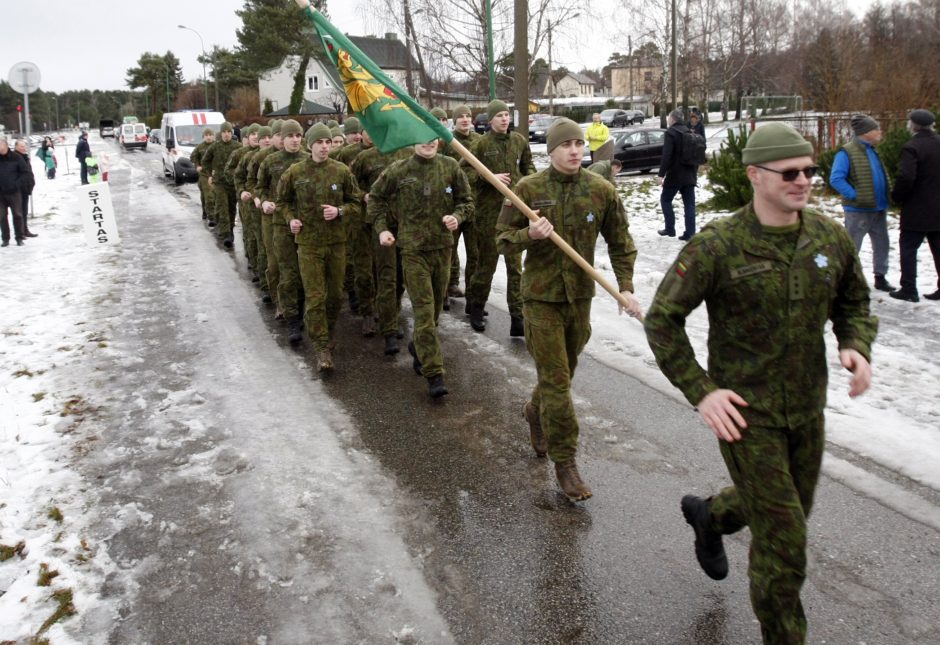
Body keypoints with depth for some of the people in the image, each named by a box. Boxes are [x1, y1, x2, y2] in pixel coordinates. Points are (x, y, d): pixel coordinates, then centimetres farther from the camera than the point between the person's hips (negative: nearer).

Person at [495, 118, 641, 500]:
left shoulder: (601, 190, -2)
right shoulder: (528, 189, -7)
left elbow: (620, 242, 7)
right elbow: (502, 239, -2)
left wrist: (626, 287, -3)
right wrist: (528, 235, -23)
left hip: (580, 295, 3)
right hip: (541, 297, -3)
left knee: (562, 372, 18)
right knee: (556, 380, -4)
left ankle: (535, 412, 49)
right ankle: (564, 461, 8)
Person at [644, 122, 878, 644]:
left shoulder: (831, 237, -2)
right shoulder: (717, 246, -17)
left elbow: (854, 303, 14)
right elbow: (661, 320, -11)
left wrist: (856, 346, -8)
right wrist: (700, 390, -17)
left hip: (807, 408, 6)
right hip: (745, 411, -6)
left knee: (789, 510, 25)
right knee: (783, 541, -2)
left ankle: (709, 514, 56)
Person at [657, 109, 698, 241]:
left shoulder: (671, 132, -10)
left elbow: (666, 156, -19)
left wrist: (661, 174, -17)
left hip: (675, 174, -6)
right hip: (689, 175, 6)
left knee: (665, 200, 11)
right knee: (689, 204, 4)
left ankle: (670, 229, 10)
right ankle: (690, 234, 2)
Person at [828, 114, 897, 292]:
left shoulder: (872, 151, 13)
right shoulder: (847, 152, -13)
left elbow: (882, 177, 22)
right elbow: (836, 179, -19)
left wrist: (885, 198, 10)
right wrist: (855, 196, -21)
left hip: (878, 209, 8)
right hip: (858, 211, -8)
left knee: (881, 245, 13)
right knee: (852, 247, 1)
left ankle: (880, 277, 25)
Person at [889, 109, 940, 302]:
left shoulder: (911, 147, -15)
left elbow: (905, 178, -23)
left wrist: (897, 197, -7)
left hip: (917, 211, -7)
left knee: (908, 248, 2)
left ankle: (909, 289, 2)